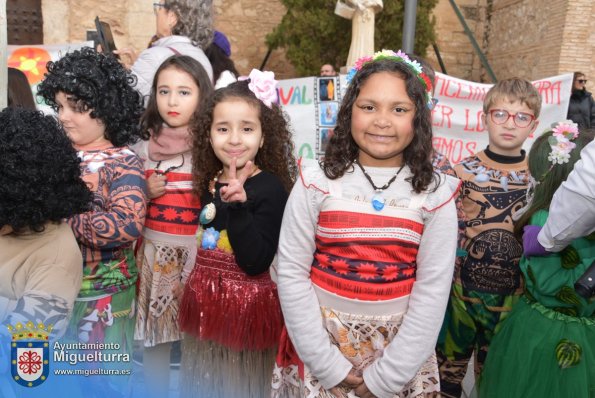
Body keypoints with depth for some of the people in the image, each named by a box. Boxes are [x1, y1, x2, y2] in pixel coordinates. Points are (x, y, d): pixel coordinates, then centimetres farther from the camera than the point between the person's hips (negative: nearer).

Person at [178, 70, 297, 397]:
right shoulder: (210, 182, 3)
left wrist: (238, 205, -31)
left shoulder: (270, 188, -15)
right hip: (205, 302, 6)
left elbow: (255, 263, -23)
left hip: (247, 307, -6)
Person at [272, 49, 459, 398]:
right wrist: (328, 365, -11)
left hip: (400, 353, 1)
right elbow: (292, 274, -9)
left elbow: (433, 290, -7)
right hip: (320, 348, 0)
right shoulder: (316, 183, -9)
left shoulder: (435, 194, -7)